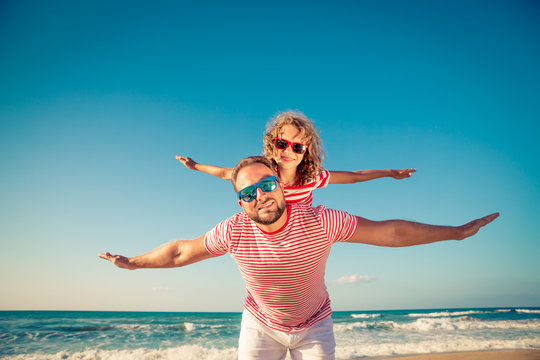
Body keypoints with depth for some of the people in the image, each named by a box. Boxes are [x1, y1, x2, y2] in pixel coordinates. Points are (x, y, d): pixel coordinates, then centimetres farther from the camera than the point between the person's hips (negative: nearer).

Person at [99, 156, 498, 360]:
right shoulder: (234, 231, -25)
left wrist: (456, 232, -23)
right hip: (261, 324, 1)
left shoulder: (319, 222, -30)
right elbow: (181, 251, -9)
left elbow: (391, 232, -25)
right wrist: (133, 262, 0)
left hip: (314, 325, 0)